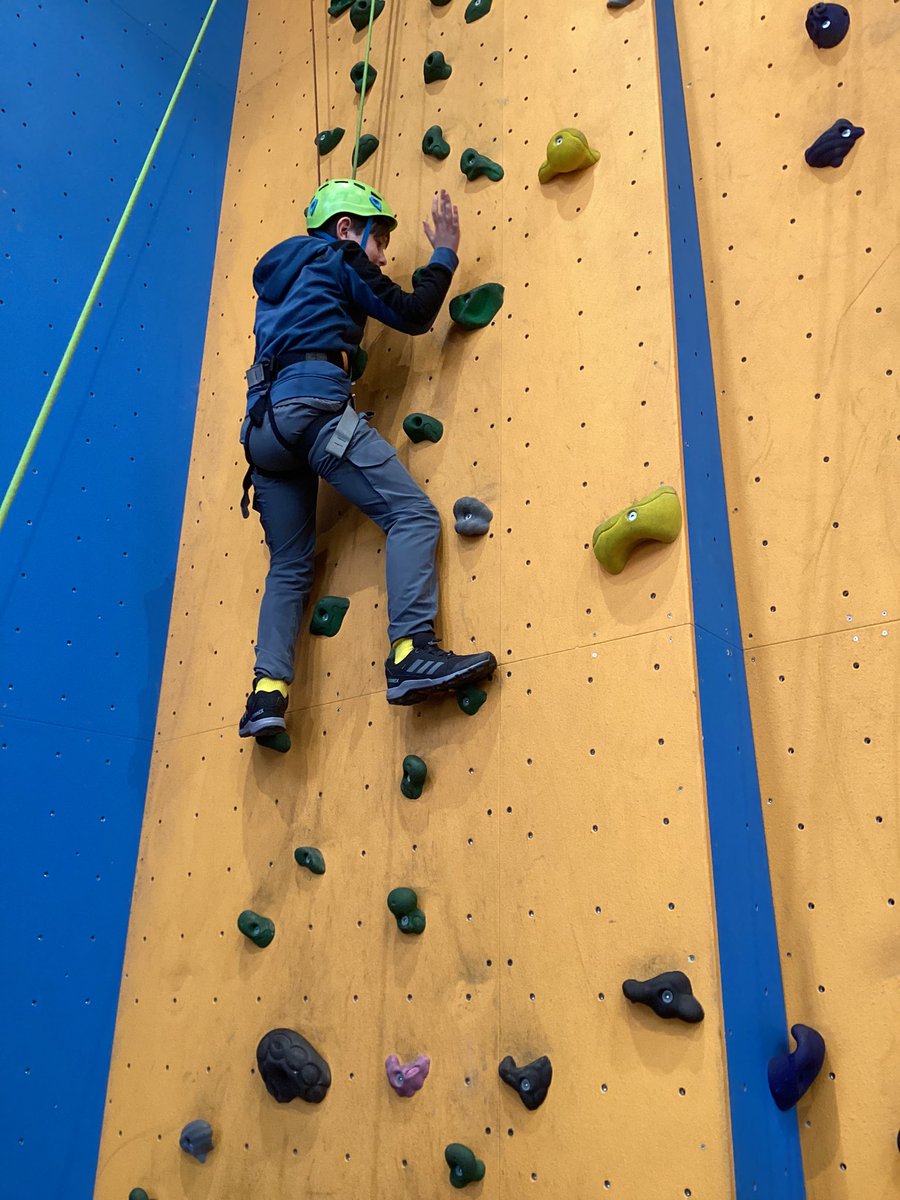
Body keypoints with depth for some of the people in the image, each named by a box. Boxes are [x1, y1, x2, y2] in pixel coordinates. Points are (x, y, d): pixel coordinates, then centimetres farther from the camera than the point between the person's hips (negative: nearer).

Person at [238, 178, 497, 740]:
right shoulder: (338, 257, 12)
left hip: (262, 420, 8)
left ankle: (268, 690, -5)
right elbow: (414, 314, 7)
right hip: (315, 405, -8)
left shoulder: (281, 276, 33)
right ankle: (413, 653, -28)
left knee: (290, 564, 11)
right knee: (413, 513, -11)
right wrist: (445, 253, 21)